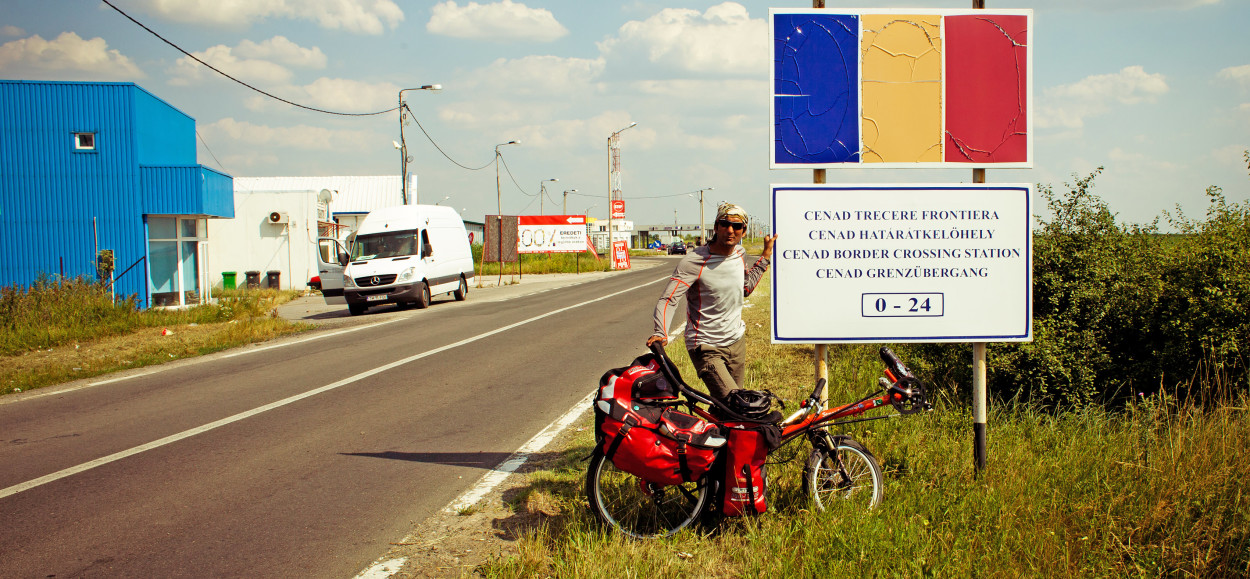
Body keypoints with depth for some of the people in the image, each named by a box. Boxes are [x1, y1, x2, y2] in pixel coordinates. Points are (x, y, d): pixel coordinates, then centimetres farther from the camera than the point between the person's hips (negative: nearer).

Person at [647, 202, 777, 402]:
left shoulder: (740, 253, 4)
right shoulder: (694, 261, -18)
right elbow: (668, 299, -21)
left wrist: (766, 255, 19)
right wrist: (660, 333, -37)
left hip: (737, 341, 7)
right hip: (707, 348, -7)